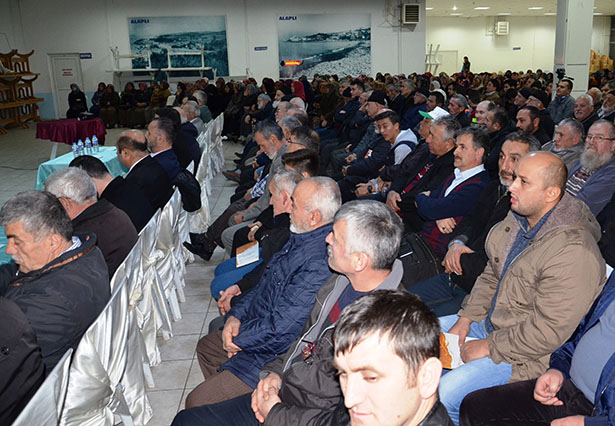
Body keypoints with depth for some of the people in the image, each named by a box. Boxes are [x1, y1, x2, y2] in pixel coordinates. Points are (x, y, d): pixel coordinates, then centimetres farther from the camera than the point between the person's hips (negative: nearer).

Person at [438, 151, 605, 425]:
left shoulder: (574, 253, -29)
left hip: (523, 353, -9)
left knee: (446, 393, -23)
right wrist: (466, 318, 2)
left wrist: (488, 347, -19)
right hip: (488, 322, 9)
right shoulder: (517, 220, -1)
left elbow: (548, 332, -27)